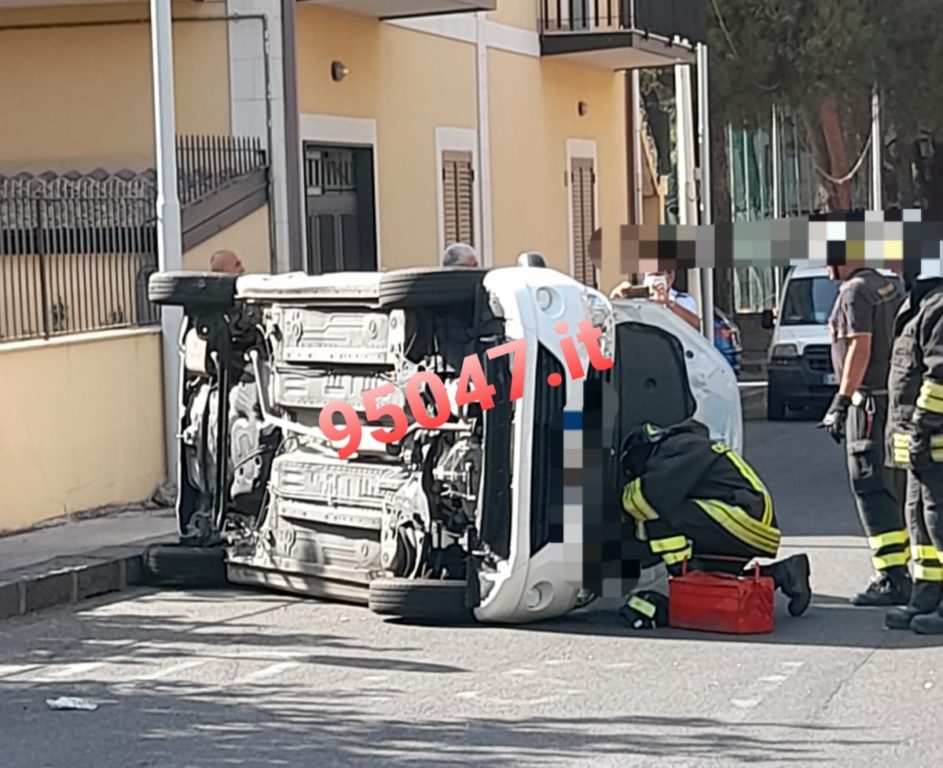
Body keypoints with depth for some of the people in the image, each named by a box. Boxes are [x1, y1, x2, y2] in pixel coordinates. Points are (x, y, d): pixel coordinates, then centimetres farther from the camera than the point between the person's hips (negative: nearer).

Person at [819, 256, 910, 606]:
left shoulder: (856, 291, -11)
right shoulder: (890, 288, 16)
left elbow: (861, 347, -19)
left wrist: (841, 401, -20)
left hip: (871, 401, -10)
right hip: (897, 401, 10)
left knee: (872, 491, -10)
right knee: (895, 491, 14)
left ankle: (891, 579, -14)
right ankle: (902, 568, 18)